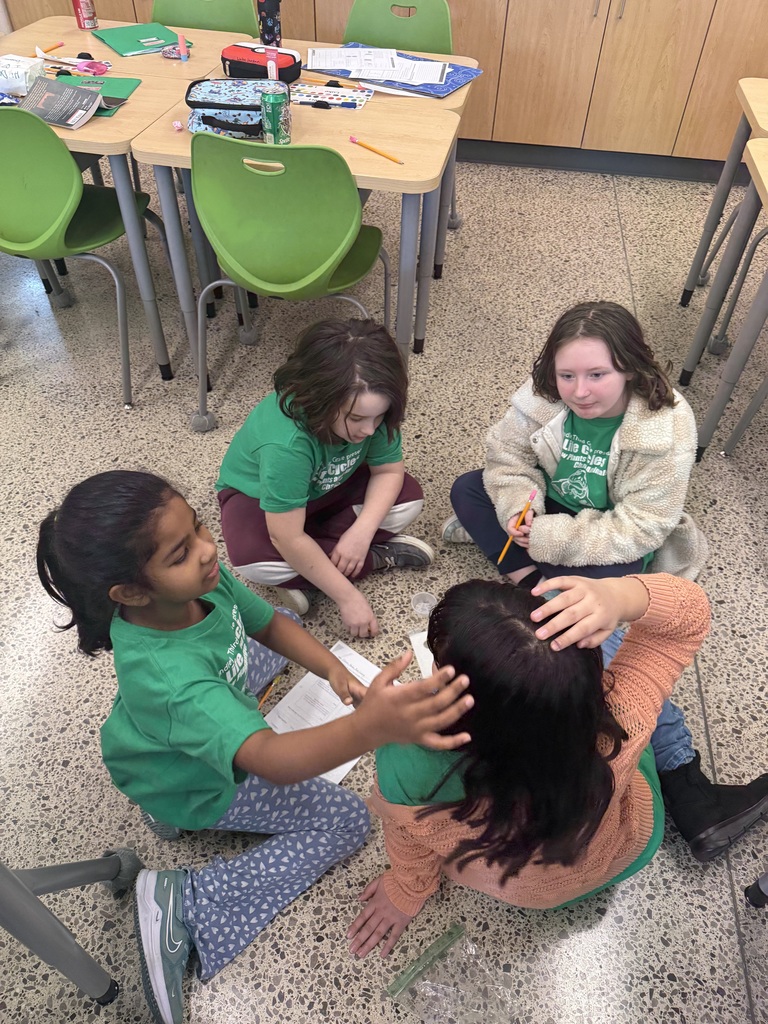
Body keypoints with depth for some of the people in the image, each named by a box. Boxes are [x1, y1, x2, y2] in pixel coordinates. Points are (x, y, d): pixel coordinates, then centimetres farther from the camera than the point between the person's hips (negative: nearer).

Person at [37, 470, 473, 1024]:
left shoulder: (204, 578, -26)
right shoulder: (166, 676, -46)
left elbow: (270, 624, -8)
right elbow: (269, 760, -57)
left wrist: (332, 667, -26)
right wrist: (370, 727, -75)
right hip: (198, 785, -7)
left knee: (279, 642, 24)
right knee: (347, 820, -5)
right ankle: (184, 904, -4)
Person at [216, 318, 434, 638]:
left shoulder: (369, 411, -27)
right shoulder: (286, 443, -41)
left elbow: (389, 470, -14)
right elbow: (288, 539, -37)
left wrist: (361, 532, -30)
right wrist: (348, 596, -33)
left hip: (329, 488, 5)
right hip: (258, 495, -5)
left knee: (408, 497, -14)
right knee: (253, 560, -35)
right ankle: (378, 556, -16)